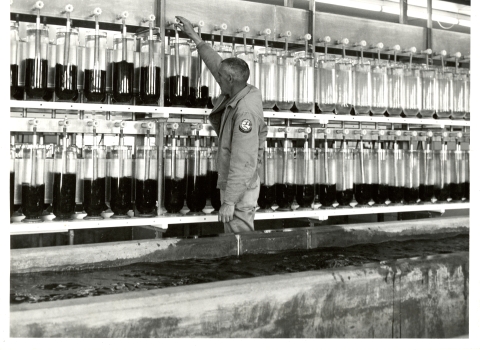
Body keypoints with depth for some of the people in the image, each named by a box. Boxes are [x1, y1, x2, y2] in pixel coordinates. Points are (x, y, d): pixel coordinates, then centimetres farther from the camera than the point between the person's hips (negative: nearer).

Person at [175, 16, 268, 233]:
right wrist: (194, 36, 22)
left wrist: (229, 202, -27)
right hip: (233, 183, 10)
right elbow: (216, 64, 17)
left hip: (240, 190, -10)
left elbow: (243, 163, -28)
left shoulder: (246, 111, -26)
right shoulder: (244, 92, 1)